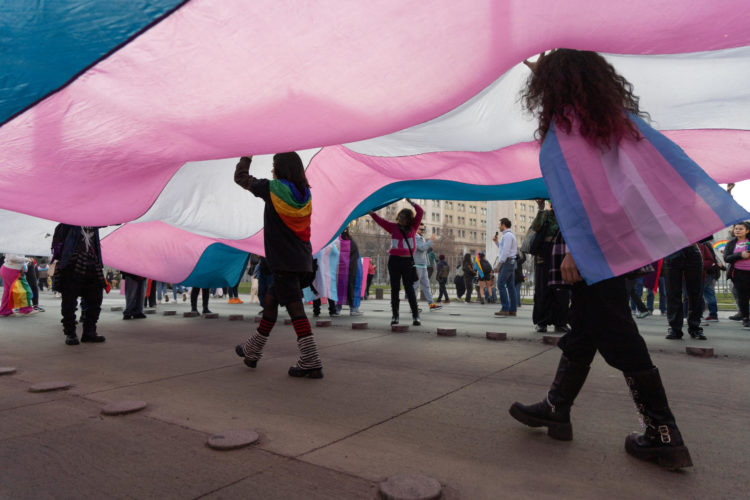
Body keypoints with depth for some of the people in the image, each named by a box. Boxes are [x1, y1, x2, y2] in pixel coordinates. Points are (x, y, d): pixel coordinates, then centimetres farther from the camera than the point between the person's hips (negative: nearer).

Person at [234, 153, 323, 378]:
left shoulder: (271, 188, -7)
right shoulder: (305, 196, 8)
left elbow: (241, 177, 5)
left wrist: (247, 155, 23)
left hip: (283, 262, -7)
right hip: (302, 262, 7)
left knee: (295, 308, -9)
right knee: (270, 299, 20)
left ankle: (311, 362, -11)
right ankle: (252, 351, 33)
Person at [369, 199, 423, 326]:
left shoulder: (413, 227, 6)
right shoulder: (393, 227, 7)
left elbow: (420, 212, 0)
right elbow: (380, 220, 4)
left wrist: (410, 201, -7)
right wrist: (370, 211, -5)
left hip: (408, 260, -1)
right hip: (394, 260, 1)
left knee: (409, 288, -2)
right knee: (395, 288, 5)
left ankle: (415, 316, 4)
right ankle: (395, 315, 11)